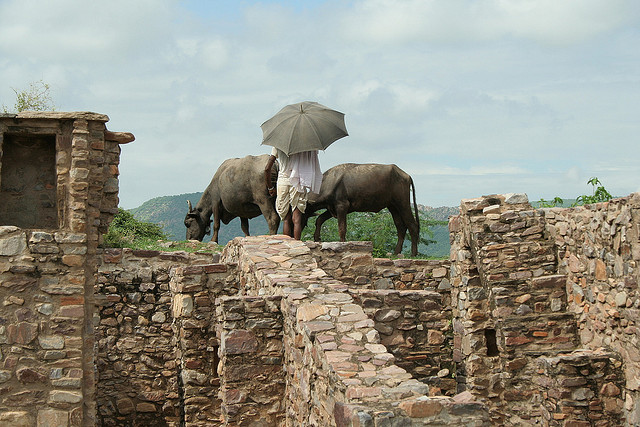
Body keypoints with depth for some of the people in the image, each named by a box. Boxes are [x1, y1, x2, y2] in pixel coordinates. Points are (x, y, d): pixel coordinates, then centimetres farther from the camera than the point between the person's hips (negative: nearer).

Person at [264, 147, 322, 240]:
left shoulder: (278, 145, 3)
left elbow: (267, 168, 1)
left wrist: (270, 187, 11)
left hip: (283, 182, 1)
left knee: (286, 220, 7)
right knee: (297, 219, -1)